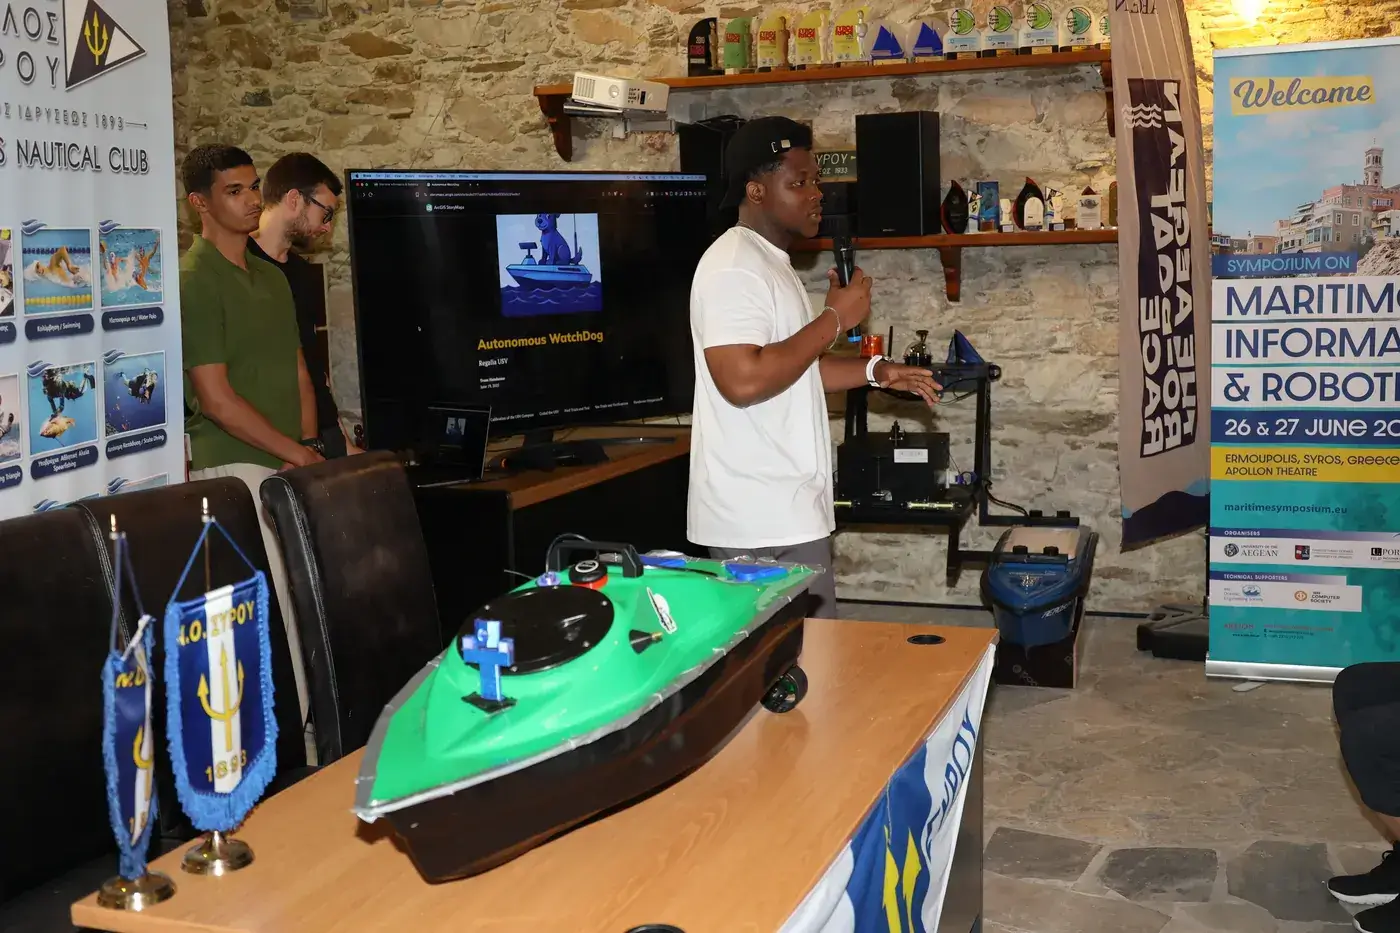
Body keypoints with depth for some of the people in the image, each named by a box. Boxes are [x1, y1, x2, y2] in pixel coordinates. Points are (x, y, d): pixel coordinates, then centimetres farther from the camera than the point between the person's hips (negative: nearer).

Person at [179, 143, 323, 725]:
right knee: (277, 611, -8)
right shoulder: (193, 280, -8)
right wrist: (297, 454, -10)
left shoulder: (271, 278, 17)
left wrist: (308, 446, 3)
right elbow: (216, 399, -13)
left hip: (288, 467, 7)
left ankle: (305, 724, 15)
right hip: (235, 468, -7)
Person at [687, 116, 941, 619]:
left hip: (781, 510, 10)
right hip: (763, 522, -10)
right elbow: (744, 380, -28)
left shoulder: (769, 262, 17)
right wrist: (834, 319, -18)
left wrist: (874, 370, 11)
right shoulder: (734, 267, -17)